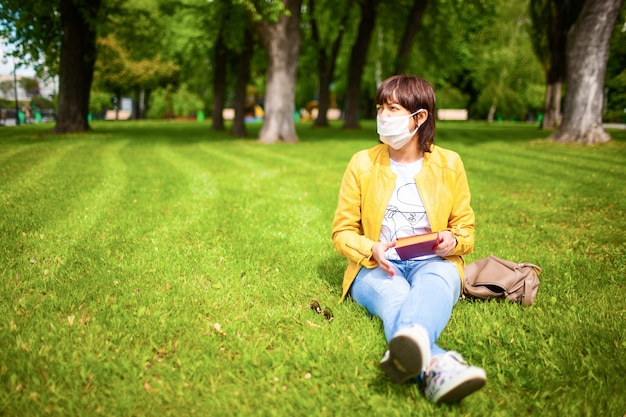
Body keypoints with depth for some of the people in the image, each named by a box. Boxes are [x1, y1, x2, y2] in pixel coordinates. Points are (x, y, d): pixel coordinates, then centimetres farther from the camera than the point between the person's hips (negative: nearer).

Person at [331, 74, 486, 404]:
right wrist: (372, 249, -15)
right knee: (395, 297, -37)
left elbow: (465, 229, 14)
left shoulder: (449, 164, 8)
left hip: (433, 263, 1)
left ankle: (407, 350, -69)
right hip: (376, 267, 0)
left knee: (432, 286, -38)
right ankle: (436, 366, -67)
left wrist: (453, 241, -12)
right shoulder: (362, 164, 5)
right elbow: (342, 231, 7)